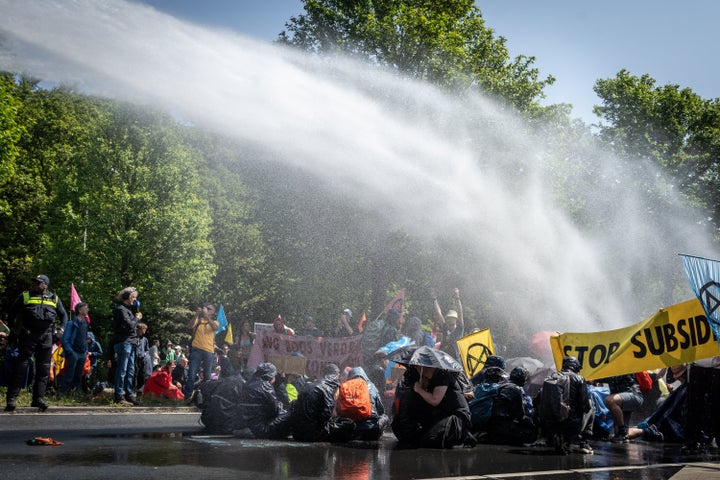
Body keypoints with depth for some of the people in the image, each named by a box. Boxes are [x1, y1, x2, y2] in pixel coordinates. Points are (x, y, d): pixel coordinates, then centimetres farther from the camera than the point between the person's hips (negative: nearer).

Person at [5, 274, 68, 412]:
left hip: (46, 336, 3)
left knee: (44, 368, 2)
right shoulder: (25, 296, 8)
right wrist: (13, 330, 9)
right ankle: (11, 398, -3)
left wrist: (61, 328, 9)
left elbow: (63, 314, 24)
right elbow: (12, 313, 14)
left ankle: (38, 398, 8)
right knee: (21, 366, -5)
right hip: (27, 334, -2)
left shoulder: (54, 298, 14)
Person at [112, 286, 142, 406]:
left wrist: (136, 317, 4)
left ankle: (129, 395, 14)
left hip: (131, 343, 10)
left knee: (130, 371, 10)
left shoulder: (127, 309, 20)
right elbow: (129, 325, -18)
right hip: (124, 342, -10)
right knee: (122, 370, -7)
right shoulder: (120, 309, -9)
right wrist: (137, 318, -4)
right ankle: (119, 397, -5)